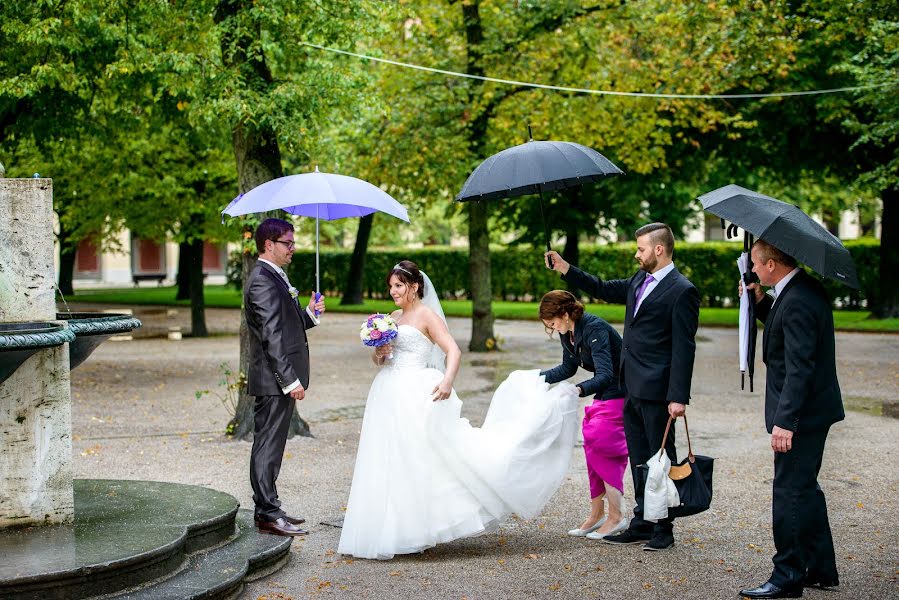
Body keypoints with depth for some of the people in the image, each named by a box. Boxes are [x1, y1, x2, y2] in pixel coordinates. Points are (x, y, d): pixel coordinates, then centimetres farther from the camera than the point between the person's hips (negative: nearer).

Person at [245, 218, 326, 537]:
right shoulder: (263, 280, -15)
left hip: (282, 379, 10)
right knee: (269, 445, -6)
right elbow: (272, 335, -21)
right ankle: (268, 514, -2)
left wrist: (309, 314, 6)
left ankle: (268, 509, 22)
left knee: (271, 444, 14)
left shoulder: (274, 278, 17)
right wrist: (290, 380, -23)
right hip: (273, 379, -10)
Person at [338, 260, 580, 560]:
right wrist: (378, 354, -3)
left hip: (415, 396, -8)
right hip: (388, 397, 8)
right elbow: (378, 358, 21)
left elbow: (454, 351, -14)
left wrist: (448, 380, -32)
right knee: (389, 466, 8)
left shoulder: (427, 315, -5)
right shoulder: (393, 317, 17)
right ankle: (391, 532, 15)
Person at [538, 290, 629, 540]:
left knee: (602, 449, -13)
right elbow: (568, 368, 17)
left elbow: (605, 375, -34)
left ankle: (616, 517, -5)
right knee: (593, 451, 8)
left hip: (621, 395, -9)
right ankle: (596, 514, 17)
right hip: (604, 396, 9)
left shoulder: (594, 329, -26)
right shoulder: (567, 333, 1)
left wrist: (579, 390, -50)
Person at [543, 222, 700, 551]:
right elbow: (605, 289, 27)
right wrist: (564, 268, 19)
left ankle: (663, 529, 12)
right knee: (639, 459, 14)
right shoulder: (640, 280, 12)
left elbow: (684, 348, -16)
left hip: (656, 390, -8)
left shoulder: (681, 291, -13)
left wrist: (678, 396, -20)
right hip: (633, 389, 9)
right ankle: (642, 524, 23)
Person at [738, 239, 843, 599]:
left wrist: (785, 421, -28)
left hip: (802, 413, -11)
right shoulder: (806, 289, 9)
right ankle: (821, 570, 28)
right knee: (805, 489, 19)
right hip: (813, 410, 11)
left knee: (790, 492, -3)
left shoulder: (797, 302, -22)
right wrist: (761, 302, 8)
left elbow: (799, 367, -27)